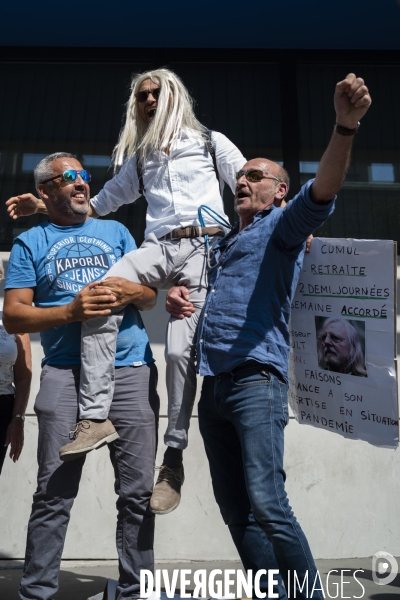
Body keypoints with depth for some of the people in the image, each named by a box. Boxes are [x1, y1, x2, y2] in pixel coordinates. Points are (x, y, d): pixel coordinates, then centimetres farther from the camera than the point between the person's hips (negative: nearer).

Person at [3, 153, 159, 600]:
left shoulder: (115, 231, 18)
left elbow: (150, 297, 15)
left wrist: (129, 292, -9)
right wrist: (72, 311, -14)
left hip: (131, 369, 2)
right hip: (66, 373, -2)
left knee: (138, 491, 3)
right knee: (54, 492, -2)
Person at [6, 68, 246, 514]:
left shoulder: (210, 142, 18)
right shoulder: (139, 157, 28)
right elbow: (106, 198, 32)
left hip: (203, 244, -3)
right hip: (159, 246, 4)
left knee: (180, 347, -17)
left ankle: (173, 460, -5)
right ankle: (96, 416, -22)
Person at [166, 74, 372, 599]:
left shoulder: (282, 226, 6)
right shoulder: (224, 242, 27)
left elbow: (322, 191, -14)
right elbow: (198, 294, 31)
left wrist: (345, 127, -30)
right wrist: (175, 295, 8)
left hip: (256, 378, -7)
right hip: (213, 384, 8)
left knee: (266, 503, -16)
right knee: (236, 511, 8)